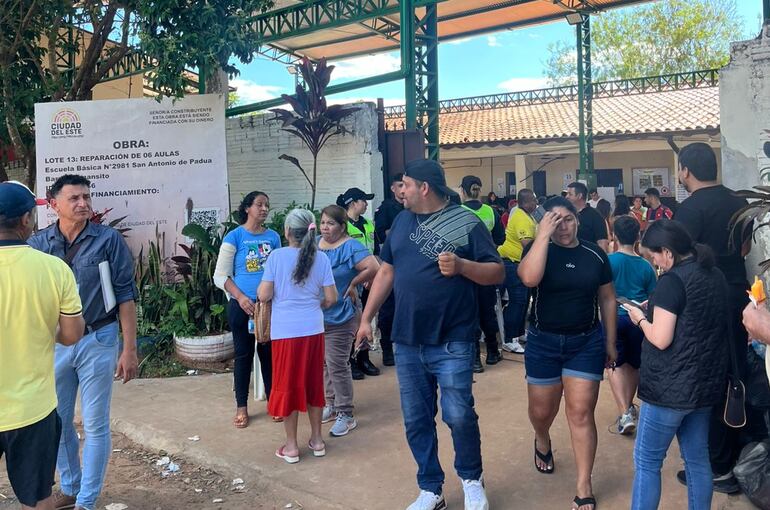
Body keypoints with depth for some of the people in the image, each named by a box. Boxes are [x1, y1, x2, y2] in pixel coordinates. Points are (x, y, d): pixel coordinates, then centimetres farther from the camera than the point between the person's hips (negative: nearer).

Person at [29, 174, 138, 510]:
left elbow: (125, 295, -6)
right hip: (53, 343, 3)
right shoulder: (38, 243, 0)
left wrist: (129, 349, -9)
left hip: (97, 341, -3)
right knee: (56, 421, 15)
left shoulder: (109, 240, -8)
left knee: (95, 426, 7)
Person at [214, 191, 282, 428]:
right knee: (243, 354, 6)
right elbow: (220, 276, -6)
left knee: (269, 353, 10)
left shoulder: (273, 236, 5)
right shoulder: (234, 237, -6)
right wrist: (241, 297, -17)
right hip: (242, 306, -3)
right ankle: (241, 406, 19)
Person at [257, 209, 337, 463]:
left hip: (285, 331, -3)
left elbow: (263, 296, -9)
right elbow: (331, 298, 0)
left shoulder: (277, 256, -8)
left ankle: (291, 446, 17)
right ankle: (317, 440, 25)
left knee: (287, 385, 8)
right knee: (313, 382, 15)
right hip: (313, 329, 3)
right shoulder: (321, 258, -1)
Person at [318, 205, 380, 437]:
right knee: (324, 363, 17)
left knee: (337, 365, -4)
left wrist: (353, 283, -16)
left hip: (340, 317, -7)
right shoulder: (315, 244, 6)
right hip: (317, 315, 7)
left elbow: (374, 268, -28)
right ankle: (331, 404, 33)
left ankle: (345, 415, 8)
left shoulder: (350, 247, -16)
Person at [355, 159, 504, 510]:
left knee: (458, 415, -4)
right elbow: (386, 272, 14)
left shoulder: (467, 223, -6)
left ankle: (472, 480, 24)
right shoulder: (402, 221, 9)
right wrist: (366, 318, 13)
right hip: (407, 341, 5)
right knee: (416, 420, 10)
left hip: (452, 342, -5)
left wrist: (461, 265, -24)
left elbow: (497, 273, -6)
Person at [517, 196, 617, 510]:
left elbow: (607, 299, 7)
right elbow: (529, 278, -28)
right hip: (543, 342, 0)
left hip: (586, 342, 0)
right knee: (541, 411, 13)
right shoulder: (538, 248, -6)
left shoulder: (594, 254, 0)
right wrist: (544, 235, -25)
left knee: (581, 413, 1)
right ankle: (542, 443, 49)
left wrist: (610, 342, 7)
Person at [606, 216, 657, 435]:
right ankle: (629, 406, 34)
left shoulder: (608, 261, -7)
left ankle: (624, 413, -13)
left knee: (615, 364, 2)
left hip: (614, 317, -3)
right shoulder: (646, 266, 2)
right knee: (633, 364, 19)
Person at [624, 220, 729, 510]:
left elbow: (660, 339, -20)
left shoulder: (673, 280, -17)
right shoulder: (715, 275, 8)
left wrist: (640, 318, -3)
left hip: (671, 387, -8)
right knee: (697, 459, 17)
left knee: (646, 460, 3)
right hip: (707, 383, 8)